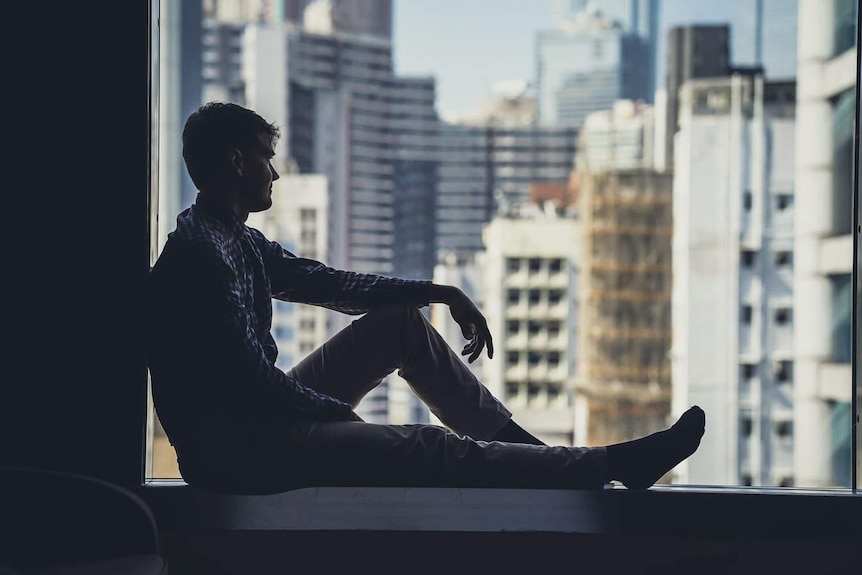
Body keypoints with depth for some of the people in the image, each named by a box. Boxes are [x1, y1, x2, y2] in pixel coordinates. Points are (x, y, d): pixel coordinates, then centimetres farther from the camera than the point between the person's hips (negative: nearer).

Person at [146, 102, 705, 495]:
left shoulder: (239, 241, 13)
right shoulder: (200, 256, -20)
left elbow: (328, 283, 20)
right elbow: (254, 379, -23)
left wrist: (437, 292, 15)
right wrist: (344, 416, -10)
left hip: (261, 411, 11)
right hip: (230, 451, -11)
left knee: (401, 321, 11)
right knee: (428, 450, -18)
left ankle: (525, 448, 10)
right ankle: (614, 465, -14)